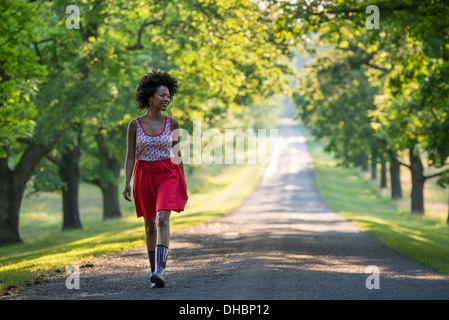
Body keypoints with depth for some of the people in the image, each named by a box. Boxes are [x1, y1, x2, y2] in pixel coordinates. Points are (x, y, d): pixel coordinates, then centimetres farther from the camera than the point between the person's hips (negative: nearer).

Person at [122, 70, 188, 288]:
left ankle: (160, 270, -28)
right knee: (150, 225, 9)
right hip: (144, 176, 1)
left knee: (162, 220, -20)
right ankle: (154, 271, 21)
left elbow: (177, 155, 8)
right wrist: (126, 184, -8)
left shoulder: (172, 124, 2)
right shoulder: (135, 125, 0)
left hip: (168, 174, -1)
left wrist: (183, 186, 8)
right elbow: (130, 157, 2)